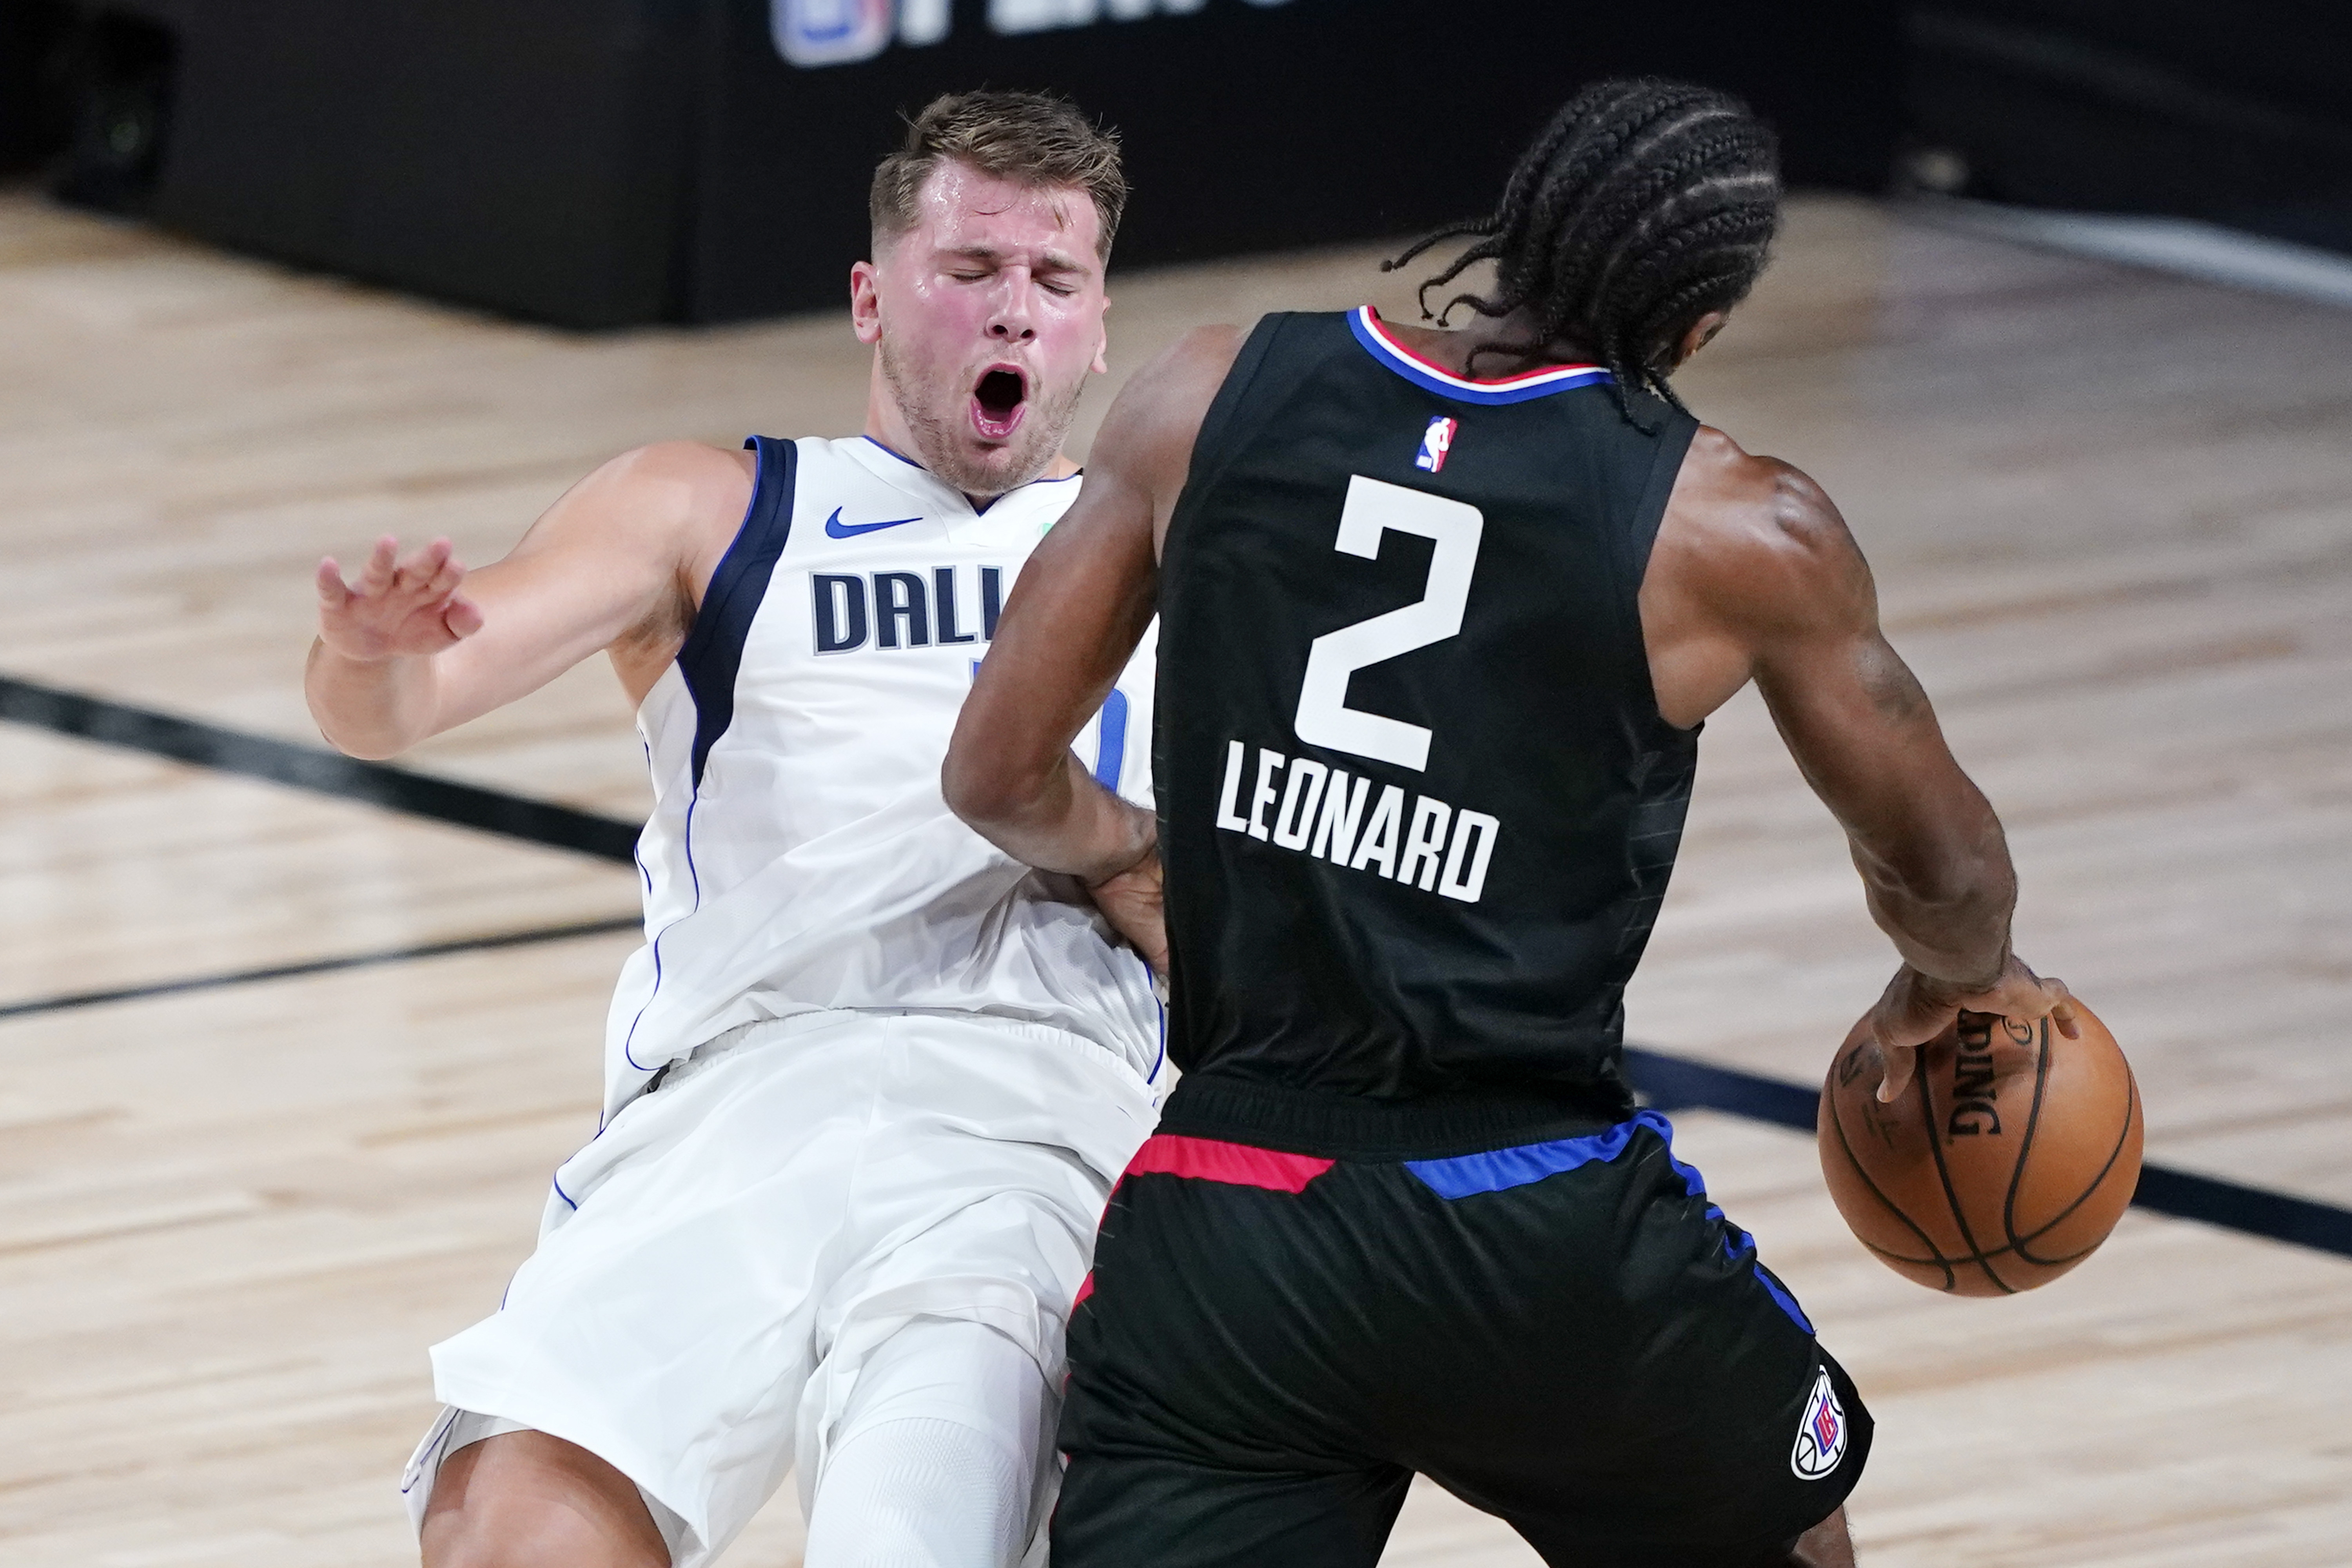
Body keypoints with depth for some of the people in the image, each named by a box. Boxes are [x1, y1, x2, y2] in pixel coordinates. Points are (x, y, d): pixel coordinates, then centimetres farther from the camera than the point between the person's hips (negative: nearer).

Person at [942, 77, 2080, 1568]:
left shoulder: (1214, 398, 2)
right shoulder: (1740, 531, -3)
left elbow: (999, 775, 8)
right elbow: (1942, 867, 15)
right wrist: (1959, 982, 39)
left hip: (1218, 1226, 2)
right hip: (1543, 1246, -1)